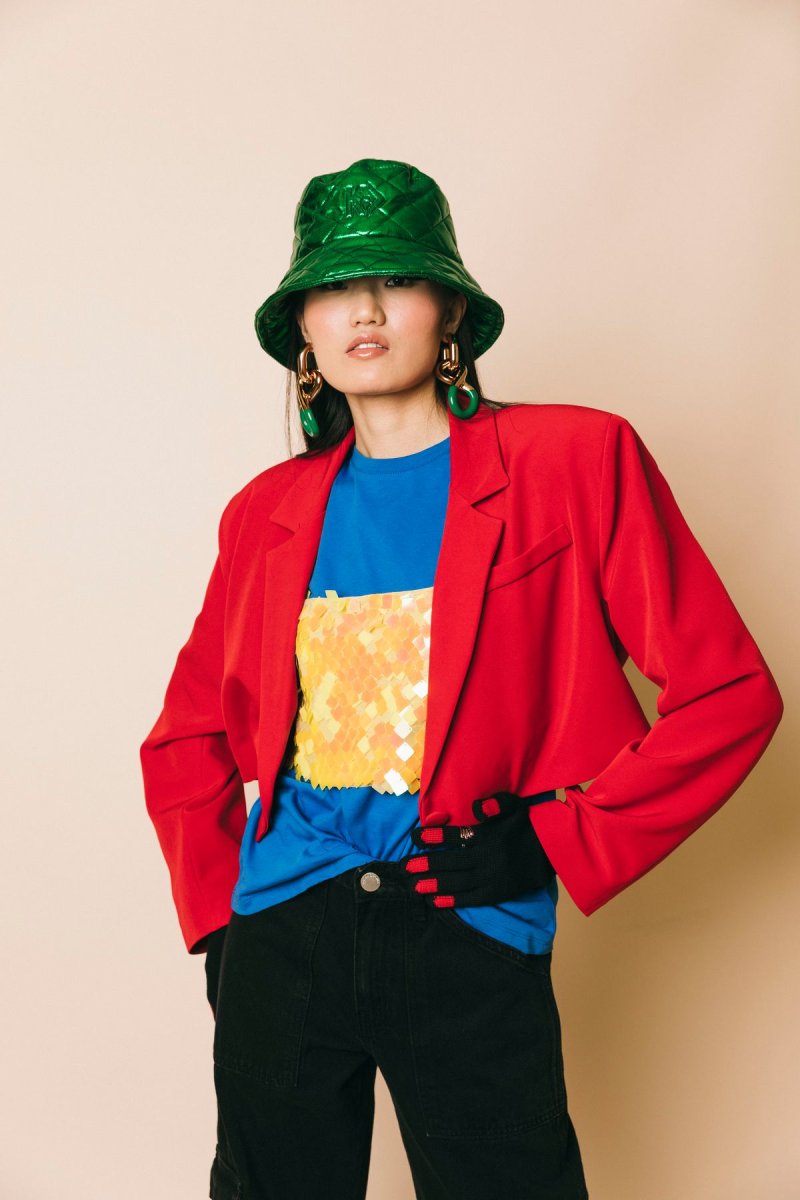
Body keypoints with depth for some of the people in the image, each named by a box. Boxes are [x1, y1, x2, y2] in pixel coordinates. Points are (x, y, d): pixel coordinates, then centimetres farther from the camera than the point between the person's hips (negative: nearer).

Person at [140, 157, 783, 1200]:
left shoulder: (575, 461, -5)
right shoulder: (269, 511, 6)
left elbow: (728, 693, -7)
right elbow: (186, 735, 15)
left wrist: (553, 843, -10)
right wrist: (219, 913, 6)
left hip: (470, 942, -3)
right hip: (278, 936, 4)